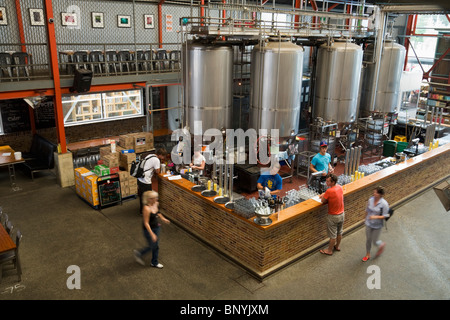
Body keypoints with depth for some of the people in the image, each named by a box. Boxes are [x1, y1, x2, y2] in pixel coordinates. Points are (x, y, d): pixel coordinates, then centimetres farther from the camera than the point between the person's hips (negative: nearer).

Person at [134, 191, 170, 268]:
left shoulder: (155, 204, -8)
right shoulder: (147, 209, -32)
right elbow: (146, 223, -27)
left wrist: (162, 218, 22)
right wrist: (152, 234, -26)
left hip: (156, 227, 8)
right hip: (149, 229, -8)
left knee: (156, 245, 19)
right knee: (153, 246, 9)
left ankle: (154, 263, 38)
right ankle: (139, 253, 35)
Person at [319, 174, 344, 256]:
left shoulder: (329, 191, -30)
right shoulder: (340, 187, -7)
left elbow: (323, 201, -16)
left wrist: (323, 196, 3)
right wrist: (325, 195, 3)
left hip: (333, 216, -7)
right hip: (341, 214, 7)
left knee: (333, 235, 9)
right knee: (339, 232, 25)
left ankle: (329, 250, 26)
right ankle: (337, 246, 44)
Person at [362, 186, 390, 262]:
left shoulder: (384, 204, -22)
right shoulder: (371, 199, -9)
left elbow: (385, 216, -17)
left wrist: (375, 217, -30)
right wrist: (366, 219, 13)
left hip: (377, 225, -4)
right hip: (369, 224, 4)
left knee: (375, 242, 11)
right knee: (368, 240, 17)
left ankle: (382, 245, 46)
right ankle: (368, 254, 37)